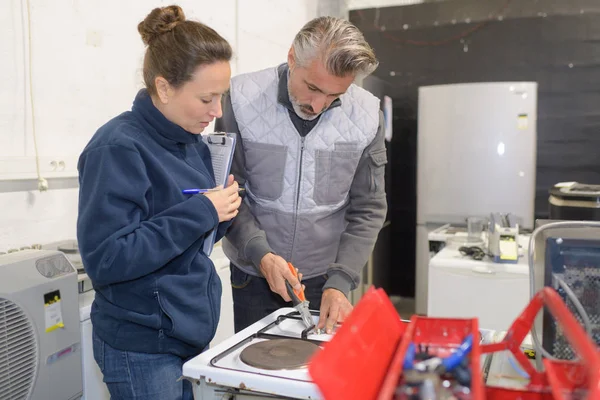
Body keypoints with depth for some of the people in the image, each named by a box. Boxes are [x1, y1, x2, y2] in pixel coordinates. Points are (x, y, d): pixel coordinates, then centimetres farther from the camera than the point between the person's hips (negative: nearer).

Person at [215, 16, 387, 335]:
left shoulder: (366, 114, -12)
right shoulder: (242, 98, -15)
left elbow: (368, 209, -6)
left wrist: (339, 282, -14)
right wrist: (261, 254, -23)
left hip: (326, 277, 1)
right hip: (253, 274, 0)